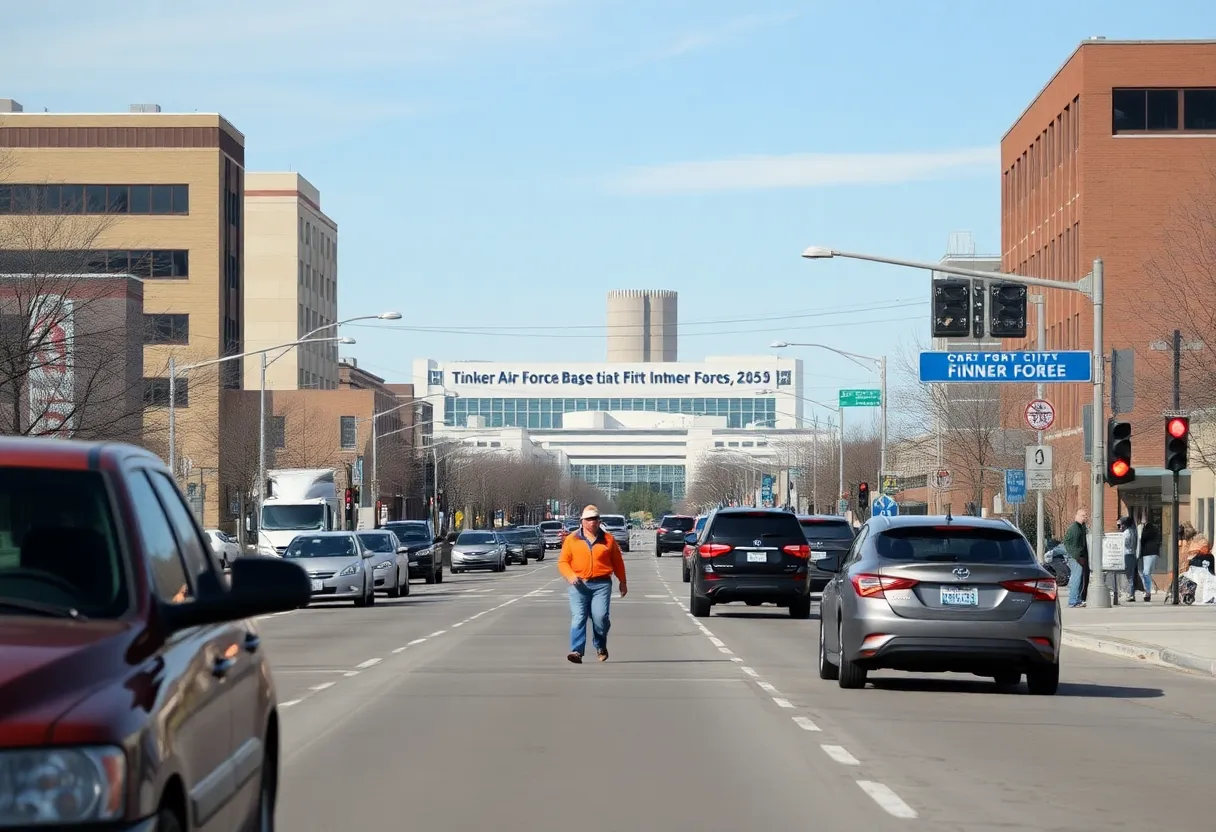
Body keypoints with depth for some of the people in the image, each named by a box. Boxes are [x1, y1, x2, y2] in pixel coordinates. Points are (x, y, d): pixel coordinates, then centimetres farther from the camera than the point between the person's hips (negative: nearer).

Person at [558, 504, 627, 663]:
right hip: (579, 585, 0)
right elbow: (563, 562, 7)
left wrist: (622, 582, 19)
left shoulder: (608, 540, 12)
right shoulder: (571, 540, 8)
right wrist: (570, 576, -11)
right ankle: (577, 651, -14)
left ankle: (600, 646, 14)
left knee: (600, 616, -12)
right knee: (578, 618, -10)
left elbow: (617, 562, 18)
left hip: (601, 584, 0)